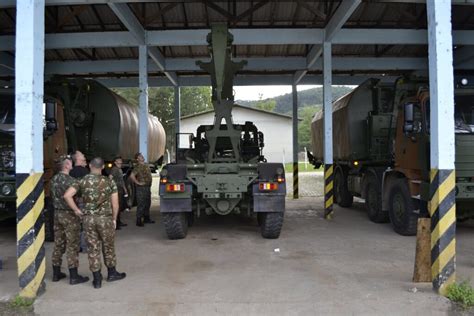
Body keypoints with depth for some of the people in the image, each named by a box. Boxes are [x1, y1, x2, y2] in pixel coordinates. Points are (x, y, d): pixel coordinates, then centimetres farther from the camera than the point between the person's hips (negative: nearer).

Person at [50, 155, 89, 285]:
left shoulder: (54, 179, 7)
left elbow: (53, 196, 14)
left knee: (58, 244, 15)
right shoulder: (69, 180, -18)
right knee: (72, 245, -1)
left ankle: (56, 273, 23)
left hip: (57, 213, 8)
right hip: (69, 214, -8)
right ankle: (73, 276, 4)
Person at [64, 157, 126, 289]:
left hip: (88, 219, 1)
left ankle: (97, 279, 13)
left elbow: (67, 195, -11)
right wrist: (114, 219, 8)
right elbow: (115, 204, -5)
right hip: (105, 218, -1)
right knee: (108, 247, 16)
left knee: (93, 248, 8)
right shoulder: (109, 182, -4)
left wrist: (77, 210, -3)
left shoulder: (82, 181, -2)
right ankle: (112, 273, 29)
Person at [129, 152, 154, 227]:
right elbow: (132, 176, -26)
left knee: (147, 204, 17)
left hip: (147, 187, 9)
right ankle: (139, 221, 0)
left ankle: (146, 218, 29)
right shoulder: (138, 167, -15)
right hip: (141, 187, -9)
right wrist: (138, 183, -19)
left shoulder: (145, 165, 13)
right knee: (141, 205, -6)